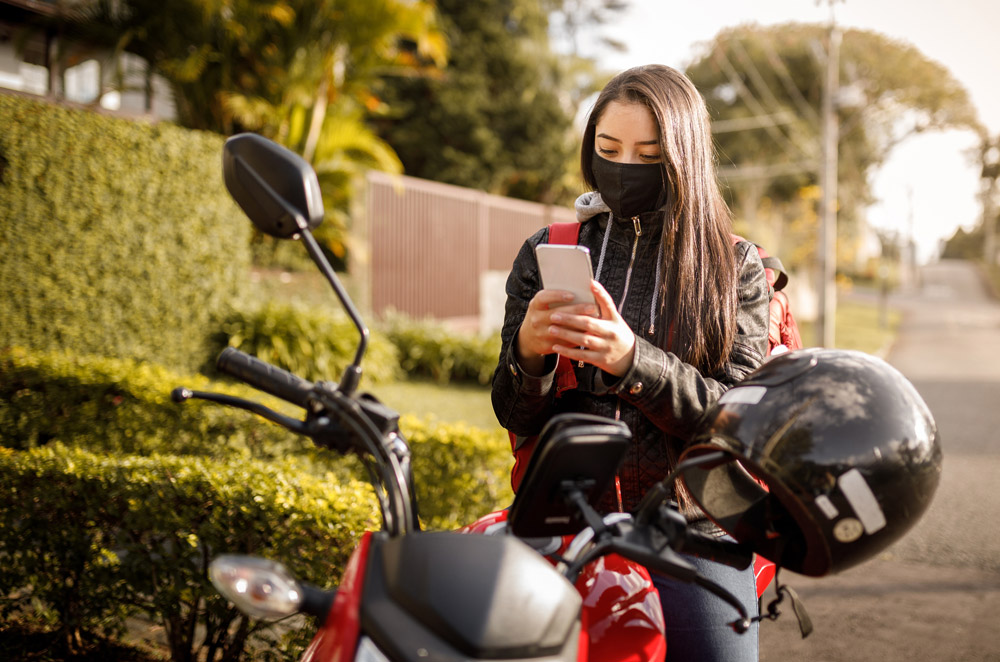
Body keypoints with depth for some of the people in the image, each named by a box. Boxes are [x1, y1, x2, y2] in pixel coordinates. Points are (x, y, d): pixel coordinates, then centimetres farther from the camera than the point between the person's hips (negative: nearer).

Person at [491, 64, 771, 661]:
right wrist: (528, 352, -17)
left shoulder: (737, 269, 3)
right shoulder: (544, 254, 8)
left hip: (694, 530, -1)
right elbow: (514, 416, 6)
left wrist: (634, 360, -23)